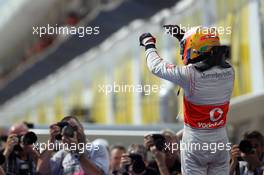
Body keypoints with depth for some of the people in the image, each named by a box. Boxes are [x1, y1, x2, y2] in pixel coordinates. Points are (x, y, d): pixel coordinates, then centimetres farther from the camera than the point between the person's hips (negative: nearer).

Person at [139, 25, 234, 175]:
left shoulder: (190, 75, -20)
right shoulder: (229, 72, -4)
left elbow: (157, 67, -6)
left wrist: (149, 45, 13)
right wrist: (182, 36, 25)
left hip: (195, 142, -4)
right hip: (221, 140, 4)